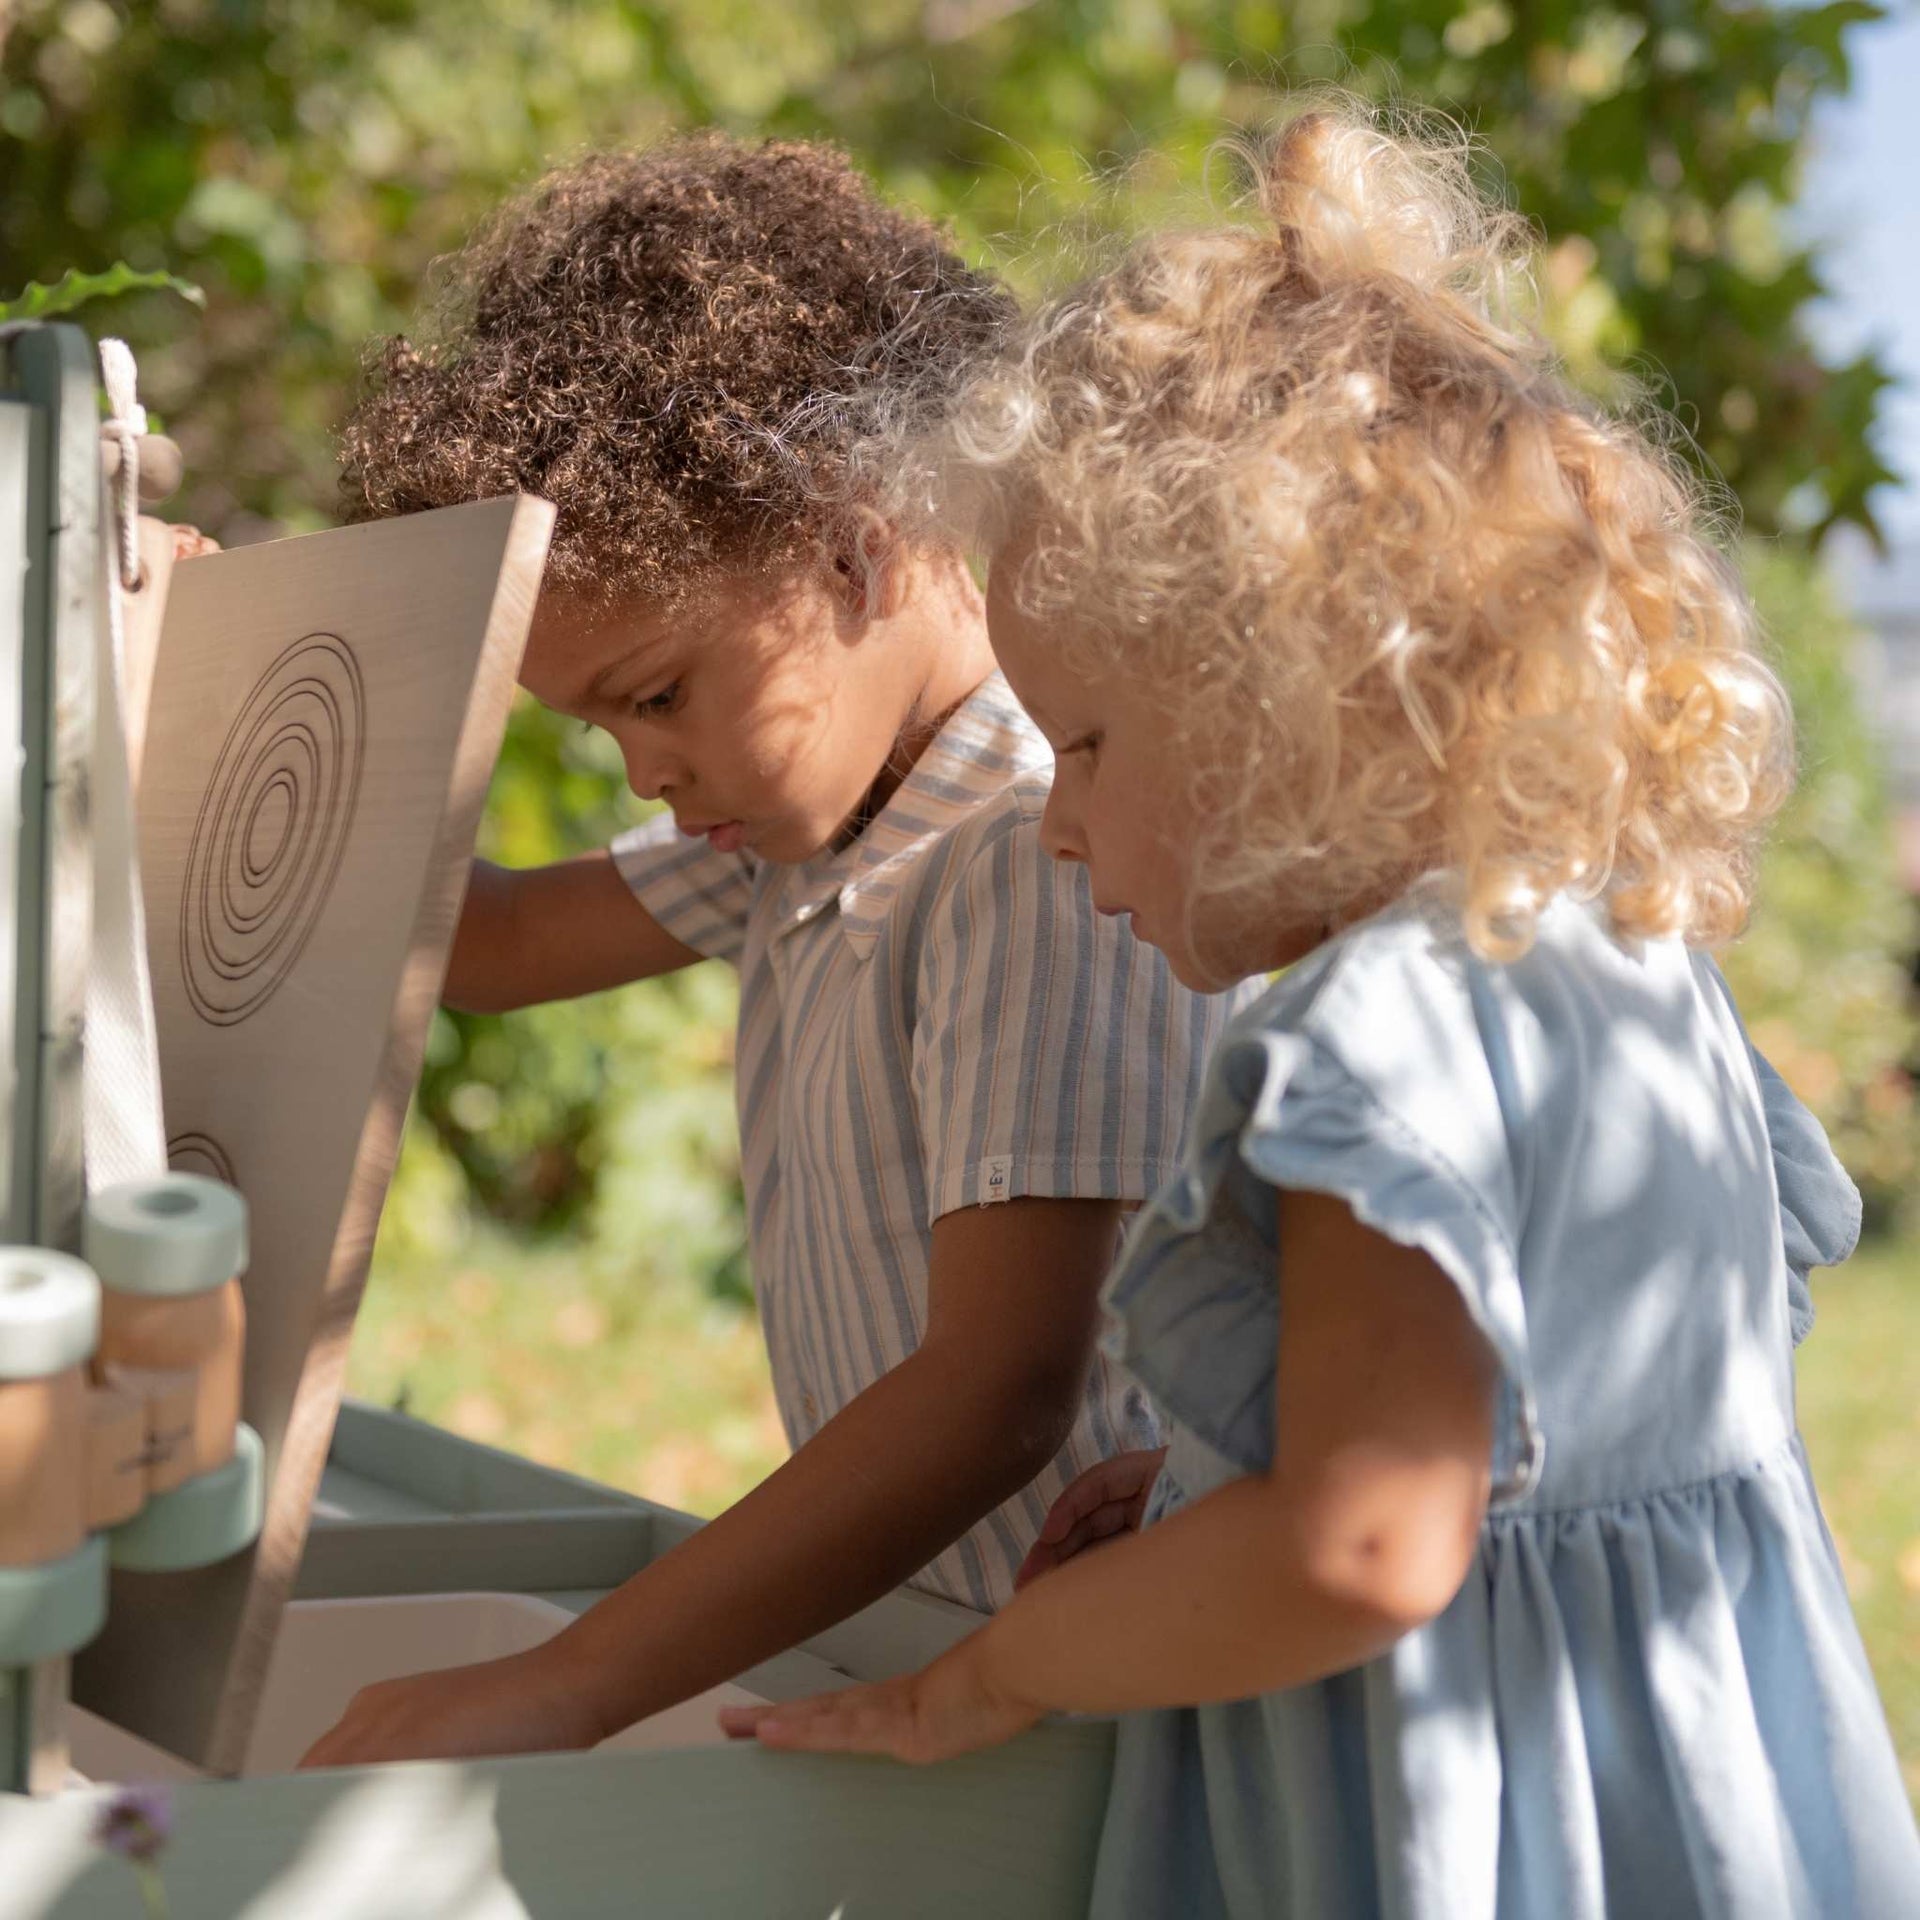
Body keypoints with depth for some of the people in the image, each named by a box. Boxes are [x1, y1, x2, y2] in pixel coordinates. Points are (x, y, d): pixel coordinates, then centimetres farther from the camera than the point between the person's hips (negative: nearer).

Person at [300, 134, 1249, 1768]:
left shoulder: (1056, 851, -21)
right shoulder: (811, 808, 9)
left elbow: (998, 1394, -28)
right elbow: (494, 939, 20)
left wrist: (558, 1691, -31)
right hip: (897, 1628, 9)